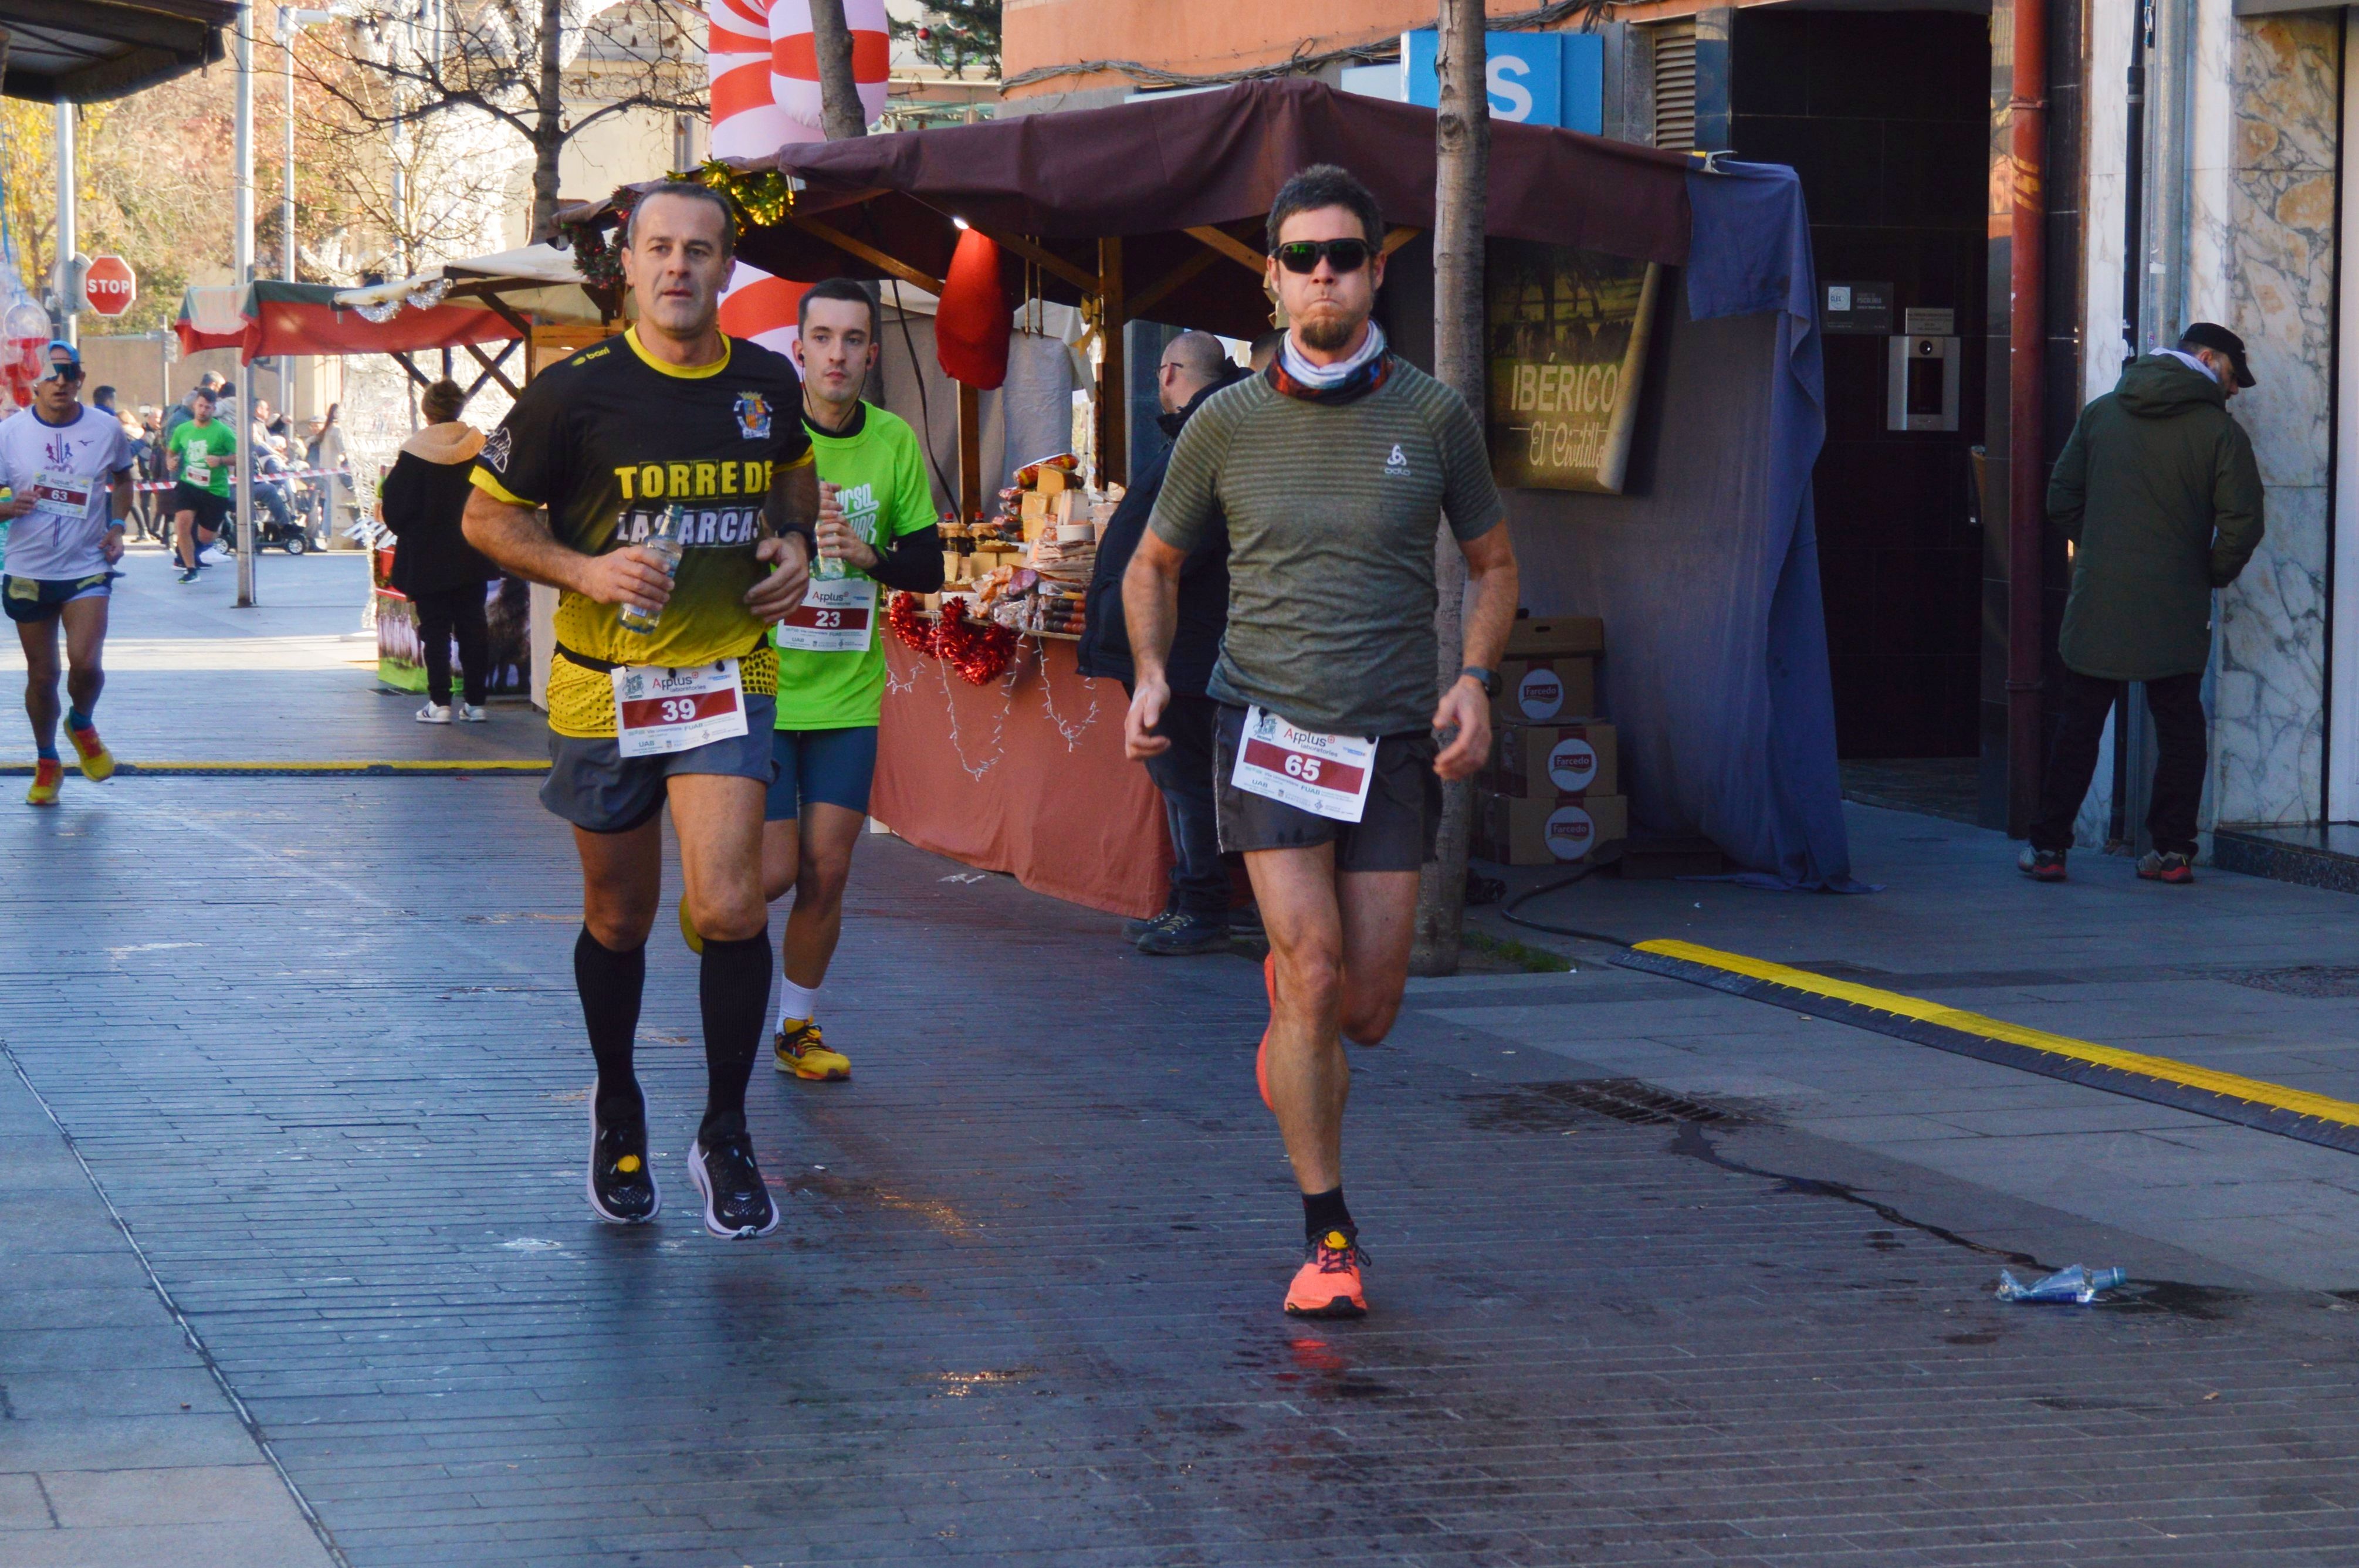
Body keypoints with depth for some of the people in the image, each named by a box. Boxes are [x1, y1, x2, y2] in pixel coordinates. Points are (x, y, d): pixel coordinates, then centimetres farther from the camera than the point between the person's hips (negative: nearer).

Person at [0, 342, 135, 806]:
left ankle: (82, 725, 16)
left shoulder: (107, 429, -2)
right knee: (42, 675, 6)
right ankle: (46, 763, 27)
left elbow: (122, 477, 18)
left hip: (88, 569, 0)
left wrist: (117, 526, 4)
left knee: (85, 663, -17)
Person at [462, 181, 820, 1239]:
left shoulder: (769, 385, 2)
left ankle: (726, 1137, 1)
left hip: (726, 676, 1)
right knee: (619, 921, 12)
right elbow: (487, 516, -2)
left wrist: (795, 544, 3)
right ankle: (617, 1112, 37)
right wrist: (585, 570, -17)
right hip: (603, 684, -1)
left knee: (729, 910, -16)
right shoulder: (577, 393, -9)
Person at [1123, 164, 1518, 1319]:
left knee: (1366, 1013, 4)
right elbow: (1154, 564, 15)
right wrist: (1150, 675, -3)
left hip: (1391, 742, 1)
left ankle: (1286, 1016, 43)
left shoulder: (1433, 417, 1)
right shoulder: (1226, 424, 1)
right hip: (1267, 728, -1)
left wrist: (1475, 680, -5)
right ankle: (1328, 1237, -3)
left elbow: (1493, 563, 13)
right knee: (1314, 973, -15)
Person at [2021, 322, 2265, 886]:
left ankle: (2048, 848, 10)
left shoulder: (2100, 413, 6)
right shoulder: (2221, 432, -6)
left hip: (2098, 603, 2)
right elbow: (2242, 525, -12)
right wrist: (2213, 576, 6)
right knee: (2179, 728, 10)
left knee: (2077, 728, 10)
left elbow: (2061, 501, 7)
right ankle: (2173, 850, 8)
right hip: (2177, 610, -2)